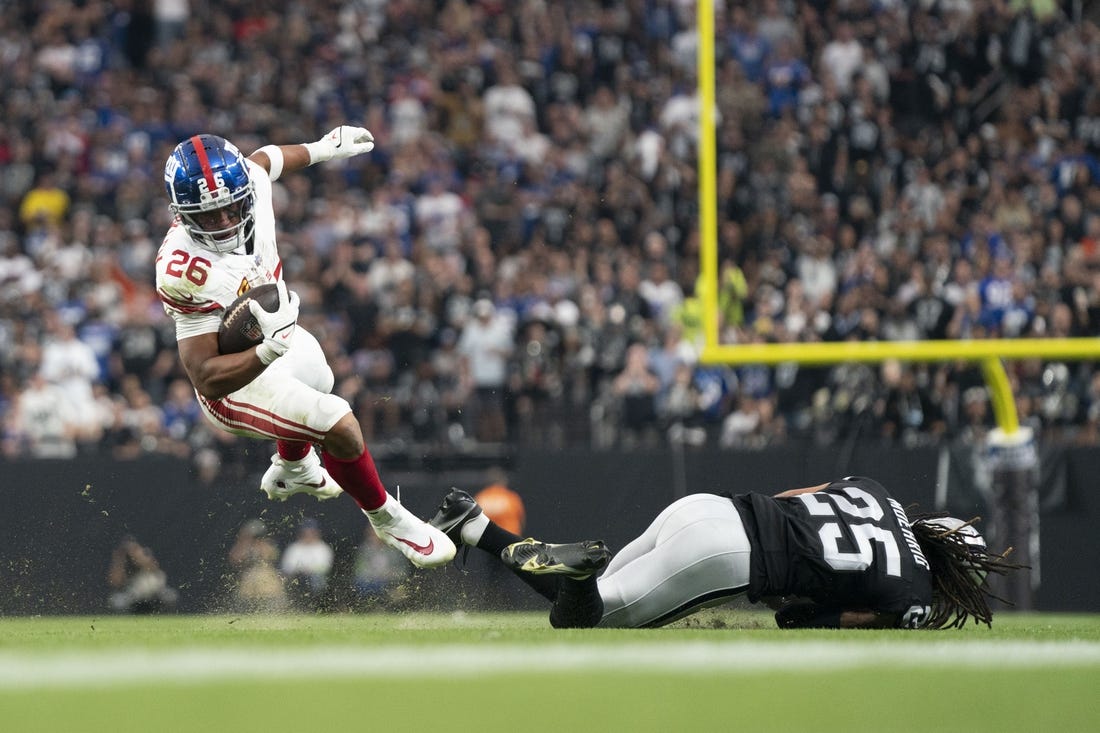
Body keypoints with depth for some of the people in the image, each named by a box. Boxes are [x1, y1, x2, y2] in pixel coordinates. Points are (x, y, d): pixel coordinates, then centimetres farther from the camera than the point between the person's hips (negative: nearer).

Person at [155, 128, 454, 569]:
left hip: (278, 337, 9)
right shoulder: (187, 273, -42)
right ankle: (385, 518, 10)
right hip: (238, 381, -9)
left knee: (318, 385, 37)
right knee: (339, 425, -21)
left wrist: (320, 149, 19)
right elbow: (207, 378, -41)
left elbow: (263, 160, 4)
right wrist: (271, 348, -56)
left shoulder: (250, 183, -24)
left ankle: (291, 470, 71)